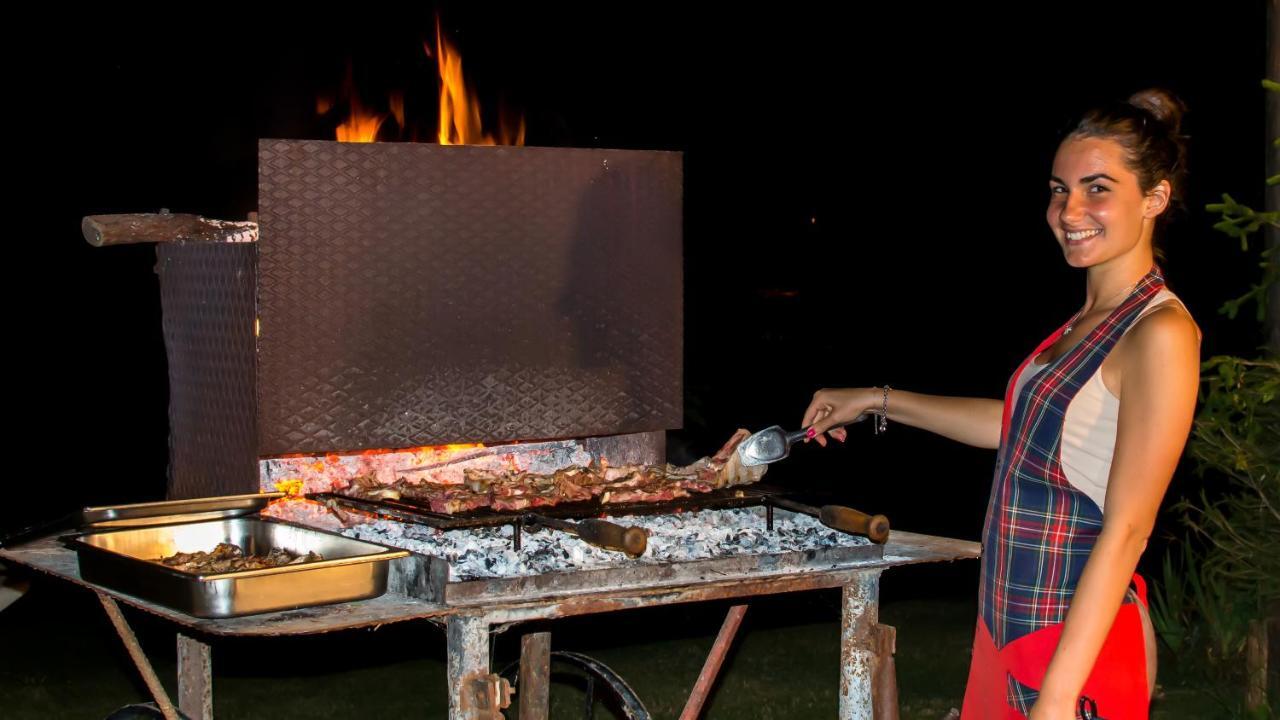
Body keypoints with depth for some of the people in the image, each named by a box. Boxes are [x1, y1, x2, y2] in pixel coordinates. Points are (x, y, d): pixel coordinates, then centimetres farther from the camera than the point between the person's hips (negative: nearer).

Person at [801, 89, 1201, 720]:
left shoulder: (1161, 332, -17)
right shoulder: (1088, 320, 9)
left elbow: (1126, 530, -20)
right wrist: (879, 401, 26)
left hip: (1079, 644, -8)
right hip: (1012, 625, 8)